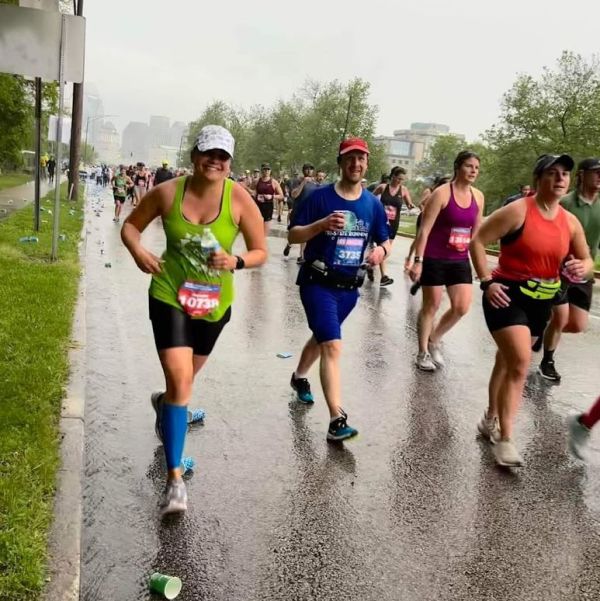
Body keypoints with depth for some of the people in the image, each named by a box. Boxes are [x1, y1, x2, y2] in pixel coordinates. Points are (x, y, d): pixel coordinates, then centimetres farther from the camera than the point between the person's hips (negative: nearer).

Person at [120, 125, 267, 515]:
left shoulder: (239, 199, -12)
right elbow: (131, 225, 4)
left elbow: (261, 252, -6)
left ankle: (163, 404, 62)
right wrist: (138, 250, -17)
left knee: (186, 377, 23)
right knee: (179, 381, -16)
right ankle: (175, 478, -7)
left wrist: (236, 262, -27)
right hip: (169, 296, -2)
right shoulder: (168, 192, -10)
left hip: (214, 303, 2)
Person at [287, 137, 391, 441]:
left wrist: (381, 250, -11)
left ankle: (299, 377, 52)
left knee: (322, 338, 24)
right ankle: (337, 420, -16)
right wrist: (322, 224, -28)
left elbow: (384, 240, 13)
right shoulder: (320, 196, -10)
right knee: (333, 346, -17)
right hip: (318, 283, -6)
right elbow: (293, 235, -11)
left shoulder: (373, 204, 4)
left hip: (349, 287, 6)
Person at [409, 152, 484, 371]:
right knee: (431, 306, 5)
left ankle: (434, 340, 26)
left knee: (462, 307, 1)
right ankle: (423, 353, 21)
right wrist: (418, 260, -19)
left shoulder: (478, 197, 5)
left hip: (460, 260, 5)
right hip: (434, 259, -5)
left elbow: (476, 231, 14)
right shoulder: (442, 193, -13)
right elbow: (425, 229, -14)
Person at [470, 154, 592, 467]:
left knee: (508, 360, 18)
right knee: (520, 362, -18)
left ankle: (491, 420, 36)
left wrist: (581, 267, -13)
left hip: (541, 301, 7)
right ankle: (504, 439, -9)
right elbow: (477, 241, -13)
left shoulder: (570, 222, 3)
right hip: (508, 295, -6)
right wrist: (487, 282, -20)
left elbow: (586, 259, 12)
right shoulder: (517, 211, -14)